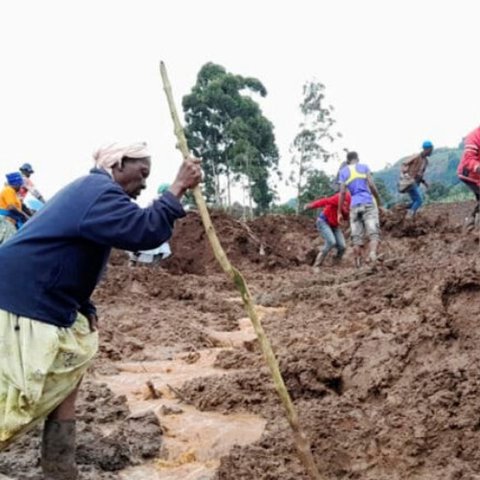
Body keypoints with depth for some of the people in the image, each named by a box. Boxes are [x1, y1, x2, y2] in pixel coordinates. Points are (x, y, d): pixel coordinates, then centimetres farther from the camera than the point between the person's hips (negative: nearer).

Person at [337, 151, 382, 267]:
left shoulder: (343, 171, 13)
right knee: (373, 232, -10)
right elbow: (371, 185, -1)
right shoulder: (364, 167, 10)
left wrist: (339, 212, 6)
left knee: (357, 237, 3)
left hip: (354, 206, 2)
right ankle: (373, 253, -37)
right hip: (368, 203, -2)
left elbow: (342, 192, 5)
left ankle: (358, 264, -1)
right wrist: (379, 200, 10)